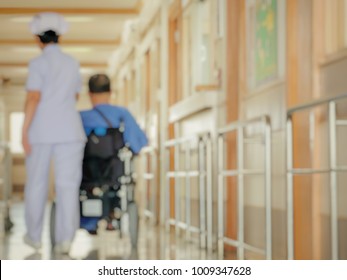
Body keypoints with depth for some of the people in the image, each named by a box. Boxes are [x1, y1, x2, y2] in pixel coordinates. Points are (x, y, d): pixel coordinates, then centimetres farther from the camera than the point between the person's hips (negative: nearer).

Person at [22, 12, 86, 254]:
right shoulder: (72, 63, 9)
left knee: (36, 183, 10)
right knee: (68, 184, -2)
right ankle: (65, 237, -14)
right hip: (69, 130, 3)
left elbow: (33, 98, -15)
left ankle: (34, 236, 19)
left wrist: (24, 131, -13)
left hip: (41, 130, -3)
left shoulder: (38, 63, -7)